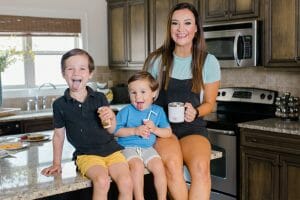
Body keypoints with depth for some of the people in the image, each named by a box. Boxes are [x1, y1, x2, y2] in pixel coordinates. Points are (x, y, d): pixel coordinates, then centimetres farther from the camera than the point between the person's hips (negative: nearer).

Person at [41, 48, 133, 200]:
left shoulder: (99, 98, 1)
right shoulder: (60, 105, -1)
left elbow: (110, 130, 6)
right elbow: (59, 134, 10)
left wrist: (111, 118, -16)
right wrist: (56, 163, 13)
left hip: (111, 149, 2)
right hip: (86, 154, -2)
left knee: (126, 182, -20)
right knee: (102, 181, -30)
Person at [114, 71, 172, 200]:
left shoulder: (158, 111, 6)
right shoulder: (126, 111, -3)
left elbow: (168, 132, 7)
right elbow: (116, 130, -7)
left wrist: (155, 129, -12)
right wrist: (135, 130, -17)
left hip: (148, 148, 3)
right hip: (129, 147, -3)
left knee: (159, 166, -19)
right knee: (137, 166, -29)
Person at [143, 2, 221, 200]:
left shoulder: (209, 62, 0)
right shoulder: (157, 60, -1)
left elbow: (209, 103, 8)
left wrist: (195, 113, -14)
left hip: (193, 127, 1)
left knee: (201, 167, -31)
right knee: (172, 163, -33)